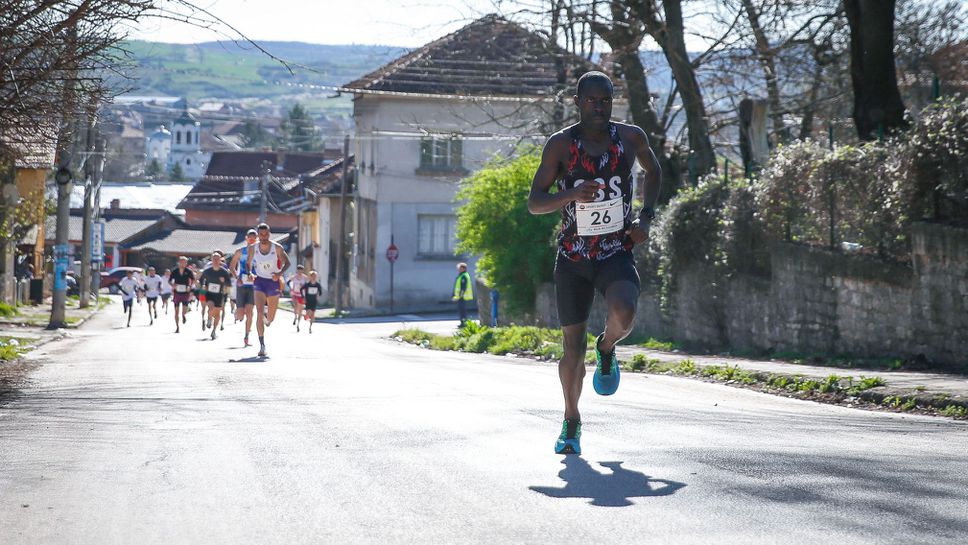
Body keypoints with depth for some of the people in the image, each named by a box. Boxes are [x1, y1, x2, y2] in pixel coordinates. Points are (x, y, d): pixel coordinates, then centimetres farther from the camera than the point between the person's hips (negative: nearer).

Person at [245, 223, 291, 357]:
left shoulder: (277, 248, -9)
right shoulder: (253, 248, -4)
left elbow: (287, 263, -1)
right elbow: (248, 263, 9)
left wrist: (280, 273, -20)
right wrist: (250, 273, -12)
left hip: (273, 282, 0)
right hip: (259, 281, 0)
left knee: (271, 318, 9)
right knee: (259, 313, -19)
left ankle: (268, 318, 50)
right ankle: (262, 345, -18)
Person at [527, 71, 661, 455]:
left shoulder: (631, 138, -1)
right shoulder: (561, 144, -7)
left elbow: (653, 170, 21)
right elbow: (534, 203, -6)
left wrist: (645, 217, 6)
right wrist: (571, 195, -26)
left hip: (617, 253, 0)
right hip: (573, 258, 0)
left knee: (623, 313, -30)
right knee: (573, 348, 1)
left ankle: (607, 349, 6)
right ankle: (571, 422, 24)